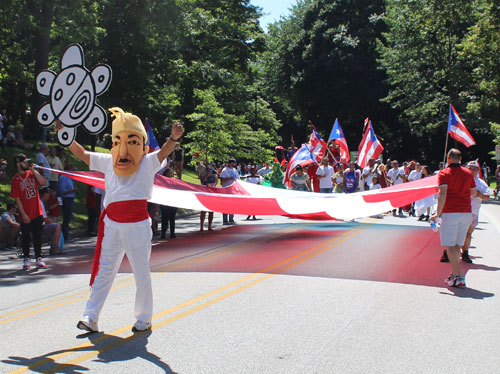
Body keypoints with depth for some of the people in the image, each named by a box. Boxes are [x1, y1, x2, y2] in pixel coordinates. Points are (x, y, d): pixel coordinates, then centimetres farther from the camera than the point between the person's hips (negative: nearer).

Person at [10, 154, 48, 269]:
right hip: (26, 215, -3)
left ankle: (38, 259, 16)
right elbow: (17, 199, -9)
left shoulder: (32, 173, 5)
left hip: (37, 212, 3)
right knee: (26, 237, 6)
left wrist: (34, 171, -14)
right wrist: (24, 215, -13)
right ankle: (26, 260, 17)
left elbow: (43, 182, -9)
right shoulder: (16, 179, -7)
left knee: (37, 237, 8)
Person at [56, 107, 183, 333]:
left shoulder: (148, 162, -3)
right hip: (112, 223, 4)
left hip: (137, 225, -4)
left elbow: (163, 153, -21)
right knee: (104, 271, 7)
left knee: (141, 272, 6)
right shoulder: (108, 162, 10)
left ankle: (144, 319, 19)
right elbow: (81, 153, 14)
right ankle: (91, 318, 11)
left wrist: (173, 138, -39)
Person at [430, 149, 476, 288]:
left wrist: (438, 213, -16)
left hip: (450, 212, -5)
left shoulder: (444, 173, -4)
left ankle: (459, 277, -11)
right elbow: (474, 192, 17)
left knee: (450, 246, -3)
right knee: (457, 245, 14)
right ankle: (454, 274, 17)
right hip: (467, 213, 5)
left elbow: (442, 193, -15)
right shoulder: (468, 173, 11)